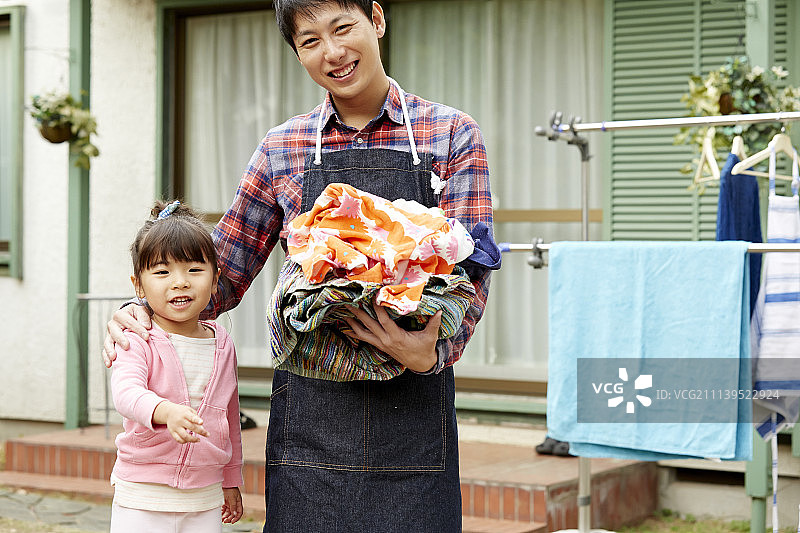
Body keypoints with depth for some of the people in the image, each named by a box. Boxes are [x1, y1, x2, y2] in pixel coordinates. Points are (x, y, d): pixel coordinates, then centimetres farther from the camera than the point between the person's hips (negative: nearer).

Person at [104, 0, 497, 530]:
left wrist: (432, 352, -23)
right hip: (309, 421, 2)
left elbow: (471, 271, -4)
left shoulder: (453, 136, 3)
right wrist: (143, 314, -2)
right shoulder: (282, 150, 9)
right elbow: (225, 273, 15)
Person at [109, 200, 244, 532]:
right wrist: (165, 412, -50)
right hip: (142, 499, -4)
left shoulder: (222, 346, 5)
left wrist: (231, 482, 22)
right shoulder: (138, 342, -10)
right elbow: (126, 392, -30)